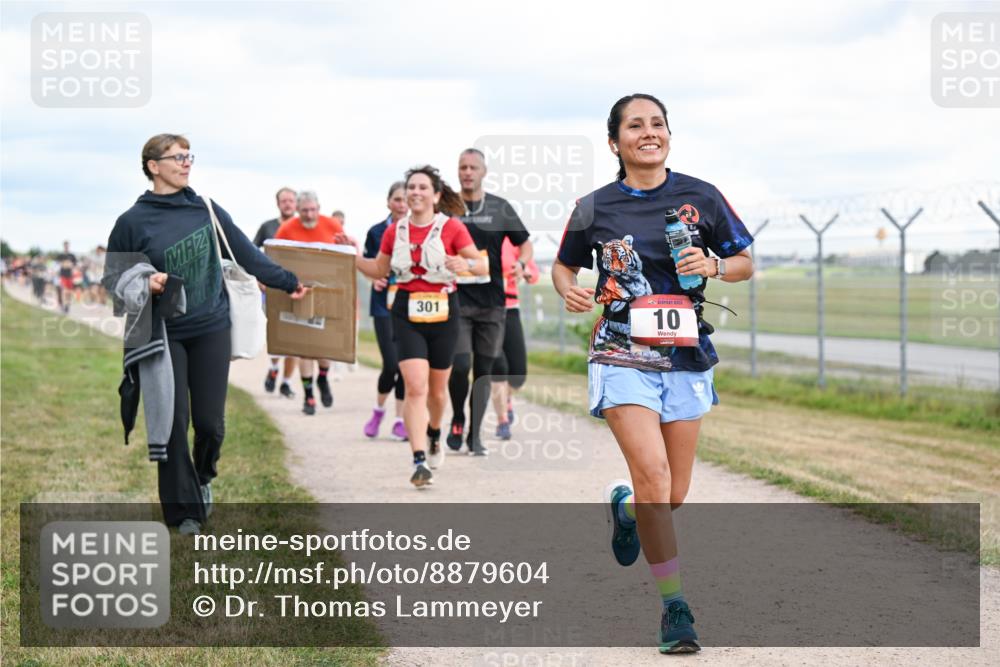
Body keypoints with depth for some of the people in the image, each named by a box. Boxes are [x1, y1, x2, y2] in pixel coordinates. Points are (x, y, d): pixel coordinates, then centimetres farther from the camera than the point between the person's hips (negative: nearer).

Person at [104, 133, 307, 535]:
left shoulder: (207, 211, 3)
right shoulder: (133, 221, -5)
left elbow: (246, 255, 10)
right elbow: (112, 277, 0)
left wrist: (288, 282, 12)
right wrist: (142, 284, -19)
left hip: (211, 329, 2)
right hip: (165, 334, -2)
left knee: (210, 420, 1)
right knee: (174, 422, -2)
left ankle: (204, 478, 32)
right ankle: (183, 508, 10)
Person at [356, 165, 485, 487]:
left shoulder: (452, 227, -4)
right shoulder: (395, 232, 5)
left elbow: (482, 267, -3)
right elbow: (379, 270, 17)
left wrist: (465, 264, -24)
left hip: (443, 312, -1)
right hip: (407, 314, 1)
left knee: (437, 390, 14)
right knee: (415, 387, -14)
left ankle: (434, 433, 46)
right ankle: (419, 461, -16)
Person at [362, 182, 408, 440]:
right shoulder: (377, 232, 5)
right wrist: (375, 279, -6)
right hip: (385, 305, -1)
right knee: (391, 365, -9)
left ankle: (400, 420, 14)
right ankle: (378, 409, 17)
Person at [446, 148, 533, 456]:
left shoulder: (500, 208, 7)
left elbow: (525, 244, 13)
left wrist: (521, 264, -8)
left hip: (491, 302, 2)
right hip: (457, 300, -2)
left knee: (483, 370, 4)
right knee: (460, 365, -13)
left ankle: (475, 434, 13)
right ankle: (457, 419, 13)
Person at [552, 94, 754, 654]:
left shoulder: (700, 197, 3)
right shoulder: (594, 208, 2)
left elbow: (746, 262, 10)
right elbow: (564, 265, 17)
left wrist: (713, 266, -11)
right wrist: (571, 291, -5)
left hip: (686, 357, 2)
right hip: (623, 355, -2)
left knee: (672, 496, 7)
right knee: (652, 471, -21)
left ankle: (626, 507, 45)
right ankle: (674, 606, -11)